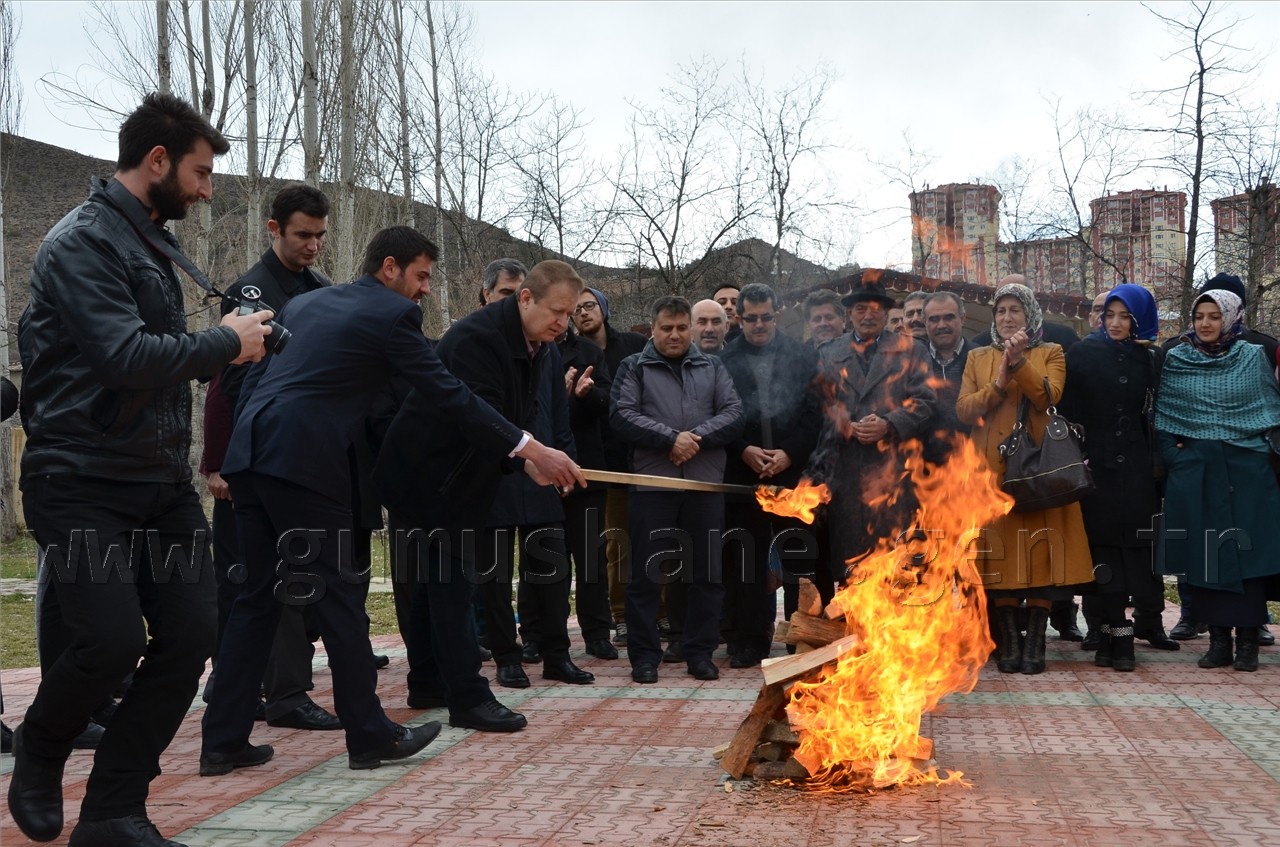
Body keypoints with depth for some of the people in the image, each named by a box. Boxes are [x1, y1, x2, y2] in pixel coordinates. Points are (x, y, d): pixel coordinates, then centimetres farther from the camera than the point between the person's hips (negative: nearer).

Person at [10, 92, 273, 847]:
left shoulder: (150, 243, 15)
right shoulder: (82, 241, -12)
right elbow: (128, 359, -25)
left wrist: (226, 347, 4)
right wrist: (226, 343, -13)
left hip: (161, 481, 8)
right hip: (82, 482, -8)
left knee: (191, 631, -1)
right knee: (114, 639, -16)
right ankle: (40, 750, 18)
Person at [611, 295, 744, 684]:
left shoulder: (712, 367, 14)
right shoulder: (633, 368, 7)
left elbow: (734, 414, 3)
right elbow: (623, 416, -7)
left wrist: (698, 437, -13)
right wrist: (671, 438, -16)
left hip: (706, 483, 2)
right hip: (652, 483, -2)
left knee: (708, 572, 6)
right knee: (647, 573, 2)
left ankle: (700, 652, 17)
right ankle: (644, 655, 11)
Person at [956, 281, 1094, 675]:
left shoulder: (1050, 354, 11)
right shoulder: (978, 358, 16)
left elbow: (1048, 397, -7)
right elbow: (963, 409, 4)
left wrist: (1019, 362, -18)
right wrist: (997, 385, -9)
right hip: (992, 469, 1)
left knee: (1039, 550, -5)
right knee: (1000, 553, -2)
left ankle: (1035, 643, -1)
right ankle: (1009, 642, 3)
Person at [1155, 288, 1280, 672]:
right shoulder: (1176, 360, 6)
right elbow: (1162, 416, 9)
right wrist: (1173, 453, -1)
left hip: (1246, 469, -1)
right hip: (1195, 472, 1)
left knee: (1247, 550, -2)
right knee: (1203, 554, 1)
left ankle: (1247, 640, 4)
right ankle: (1218, 639, 9)